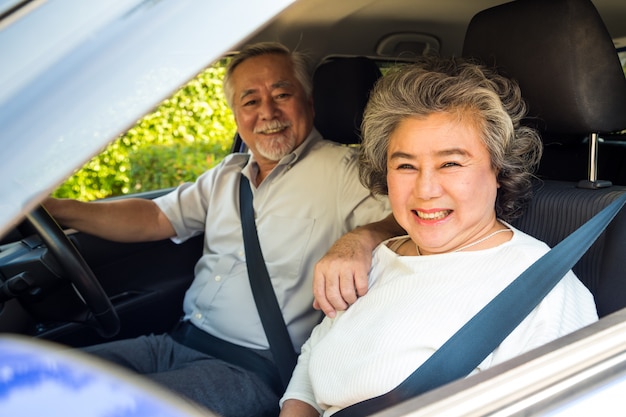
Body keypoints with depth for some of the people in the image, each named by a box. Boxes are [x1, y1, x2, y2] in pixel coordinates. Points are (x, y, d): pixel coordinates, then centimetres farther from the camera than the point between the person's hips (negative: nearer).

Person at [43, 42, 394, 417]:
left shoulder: (344, 170, -4)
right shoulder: (227, 175, 18)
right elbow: (154, 219, 16)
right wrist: (53, 209, 6)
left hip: (254, 369, -7)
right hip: (178, 342, 7)